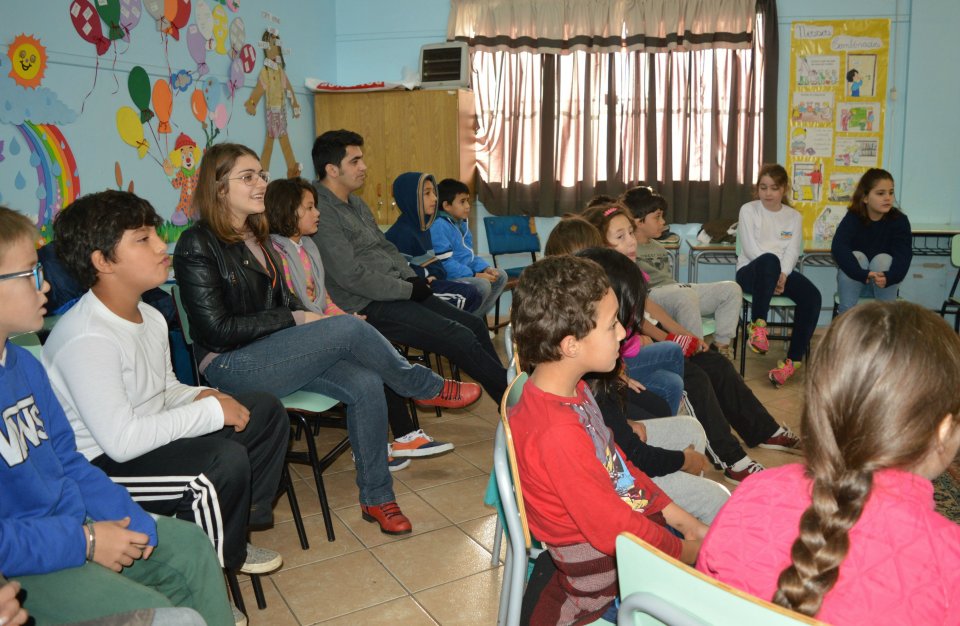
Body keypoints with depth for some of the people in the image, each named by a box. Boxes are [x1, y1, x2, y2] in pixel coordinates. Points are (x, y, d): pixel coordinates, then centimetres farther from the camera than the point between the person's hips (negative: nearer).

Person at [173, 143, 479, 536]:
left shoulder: (256, 236, 13)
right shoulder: (197, 245, -11)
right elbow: (216, 331, -15)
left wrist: (308, 320, -5)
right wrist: (294, 320, -14)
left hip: (272, 351, 7)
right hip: (231, 366, -7)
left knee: (365, 384, -19)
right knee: (349, 328, -25)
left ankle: (376, 498, -5)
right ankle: (430, 389, -1)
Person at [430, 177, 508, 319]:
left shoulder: (461, 223, 14)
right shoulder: (439, 226, -18)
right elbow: (445, 263, -24)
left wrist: (485, 268, 0)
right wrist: (475, 275, -22)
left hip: (466, 273, 11)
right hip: (447, 279, -10)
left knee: (501, 276, 10)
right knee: (483, 285, -29)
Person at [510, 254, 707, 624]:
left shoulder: (572, 389, -1)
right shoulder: (557, 433, -31)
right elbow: (611, 528, -24)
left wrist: (681, 519, 6)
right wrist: (685, 551, -9)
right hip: (607, 568, -8)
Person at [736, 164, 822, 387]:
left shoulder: (794, 216, 15)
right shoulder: (748, 210, 5)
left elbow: (793, 251, 2)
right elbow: (750, 248, -6)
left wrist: (782, 276, -17)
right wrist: (772, 275, -17)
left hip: (782, 272, 4)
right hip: (751, 271, -3)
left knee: (812, 295, -27)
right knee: (768, 260, -40)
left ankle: (794, 360, -26)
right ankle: (758, 325, -39)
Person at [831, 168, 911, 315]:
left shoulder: (899, 220, -12)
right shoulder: (852, 218, -14)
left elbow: (903, 255, -24)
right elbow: (838, 248, -32)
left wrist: (888, 278, -46)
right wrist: (864, 275, -45)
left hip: (886, 284, 1)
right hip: (854, 282, 0)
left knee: (883, 259, -27)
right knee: (856, 256, -28)